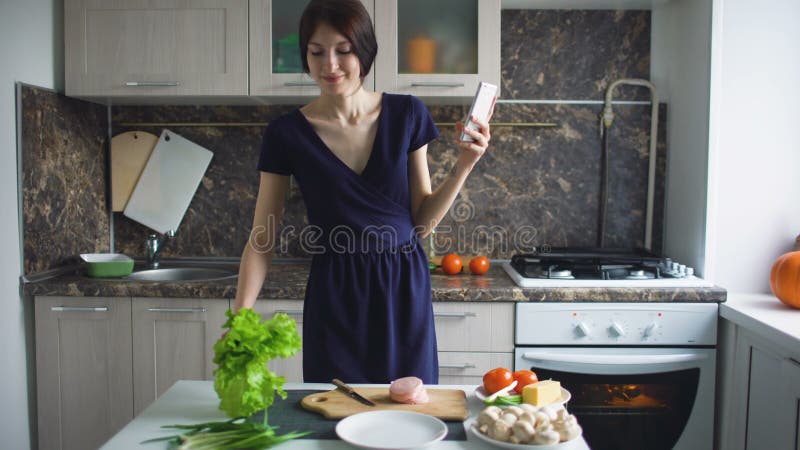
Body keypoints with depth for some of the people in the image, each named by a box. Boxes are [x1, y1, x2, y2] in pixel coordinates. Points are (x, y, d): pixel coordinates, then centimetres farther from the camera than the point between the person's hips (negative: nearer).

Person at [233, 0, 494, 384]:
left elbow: (423, 221, 3)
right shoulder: (286, 134, -5)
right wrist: (240, 319, -15)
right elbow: (261, 241, -3)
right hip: (334, 298, -1)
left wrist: (464, 165, -9)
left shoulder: (406, 115, -1)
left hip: (405, 292, 1)